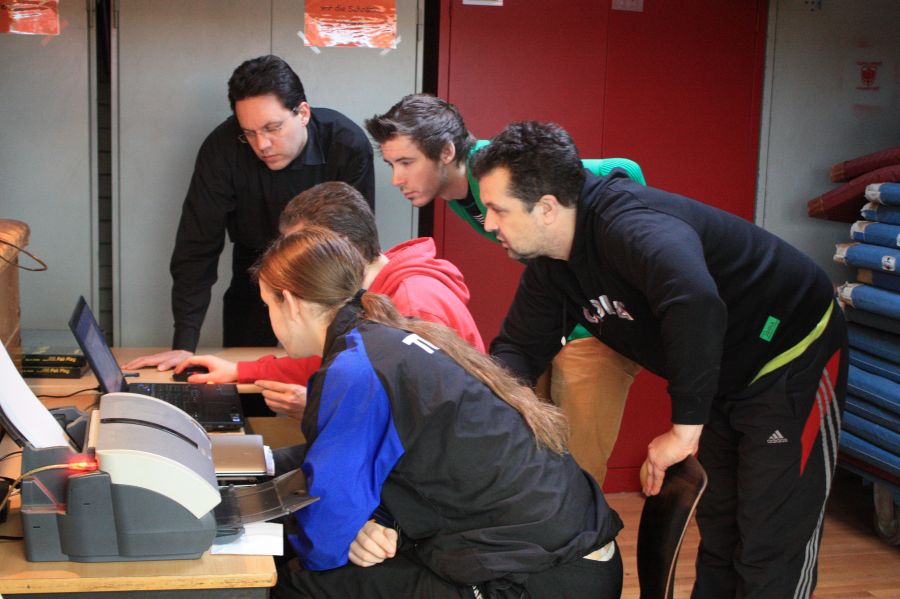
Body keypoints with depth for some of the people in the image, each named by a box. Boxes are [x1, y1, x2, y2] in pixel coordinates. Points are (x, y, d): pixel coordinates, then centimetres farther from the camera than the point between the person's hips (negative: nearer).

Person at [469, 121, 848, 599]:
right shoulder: (549, 263, -6)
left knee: (770, 553, -4)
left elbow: (696, 302, -53)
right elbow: (520, 345, 1)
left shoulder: (627, 224, -36)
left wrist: (685, 427, -44)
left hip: (793, 363, -9)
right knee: (715, 529, 20)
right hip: (720, 378, 9)